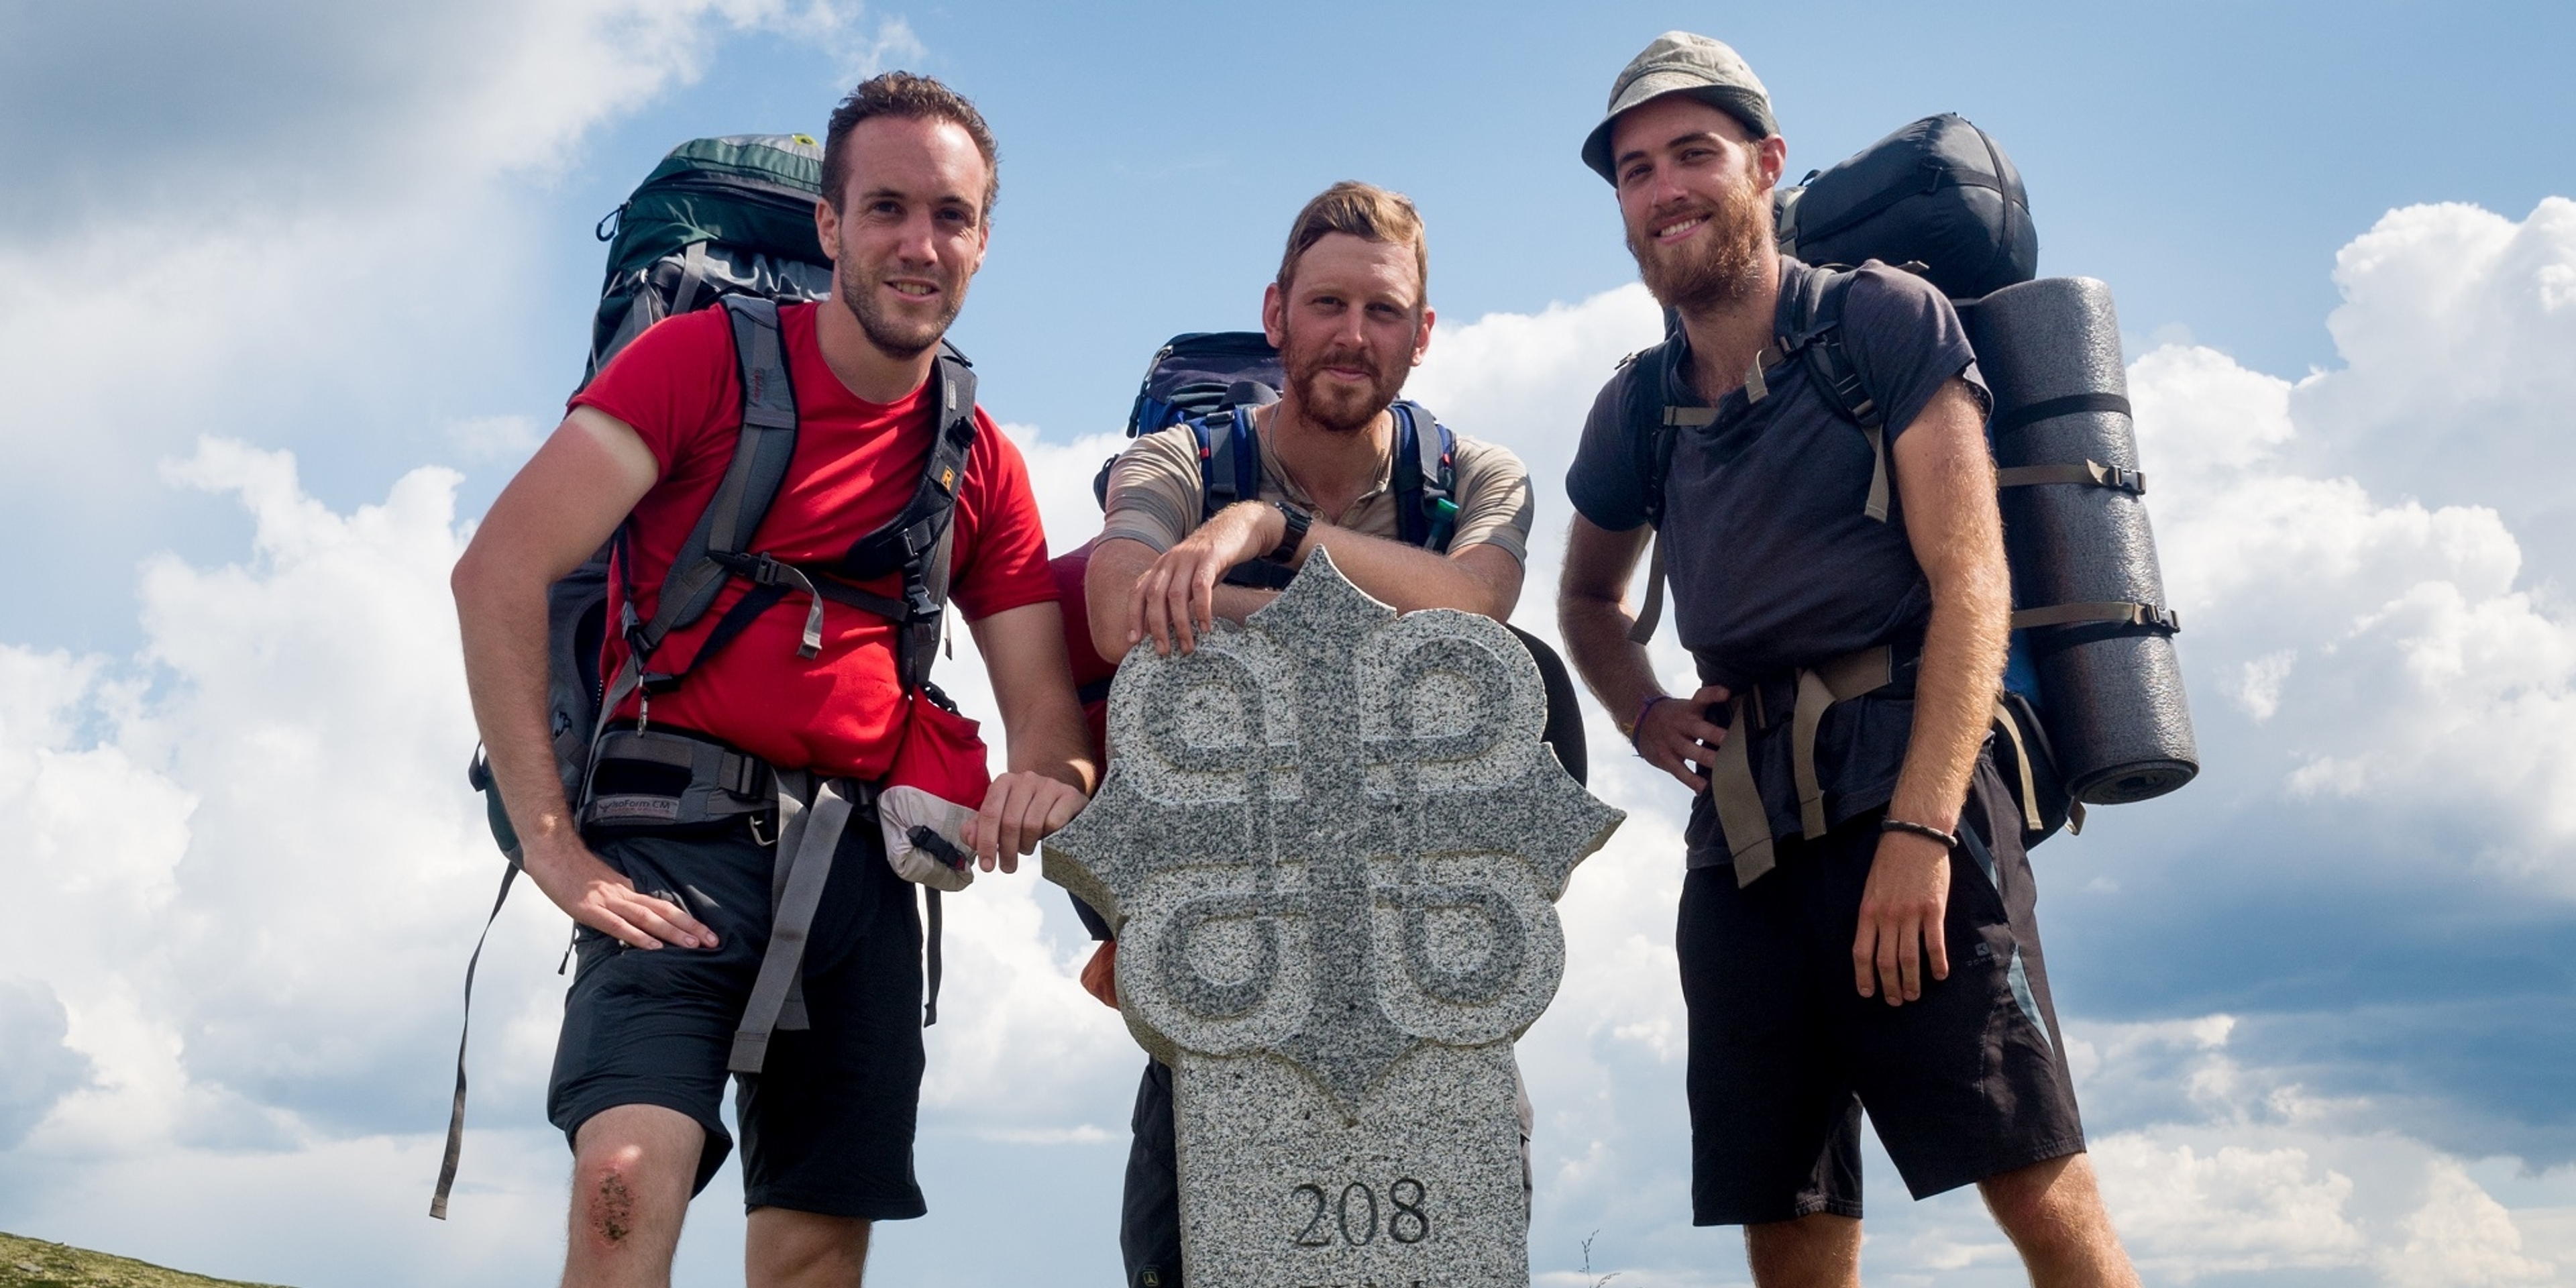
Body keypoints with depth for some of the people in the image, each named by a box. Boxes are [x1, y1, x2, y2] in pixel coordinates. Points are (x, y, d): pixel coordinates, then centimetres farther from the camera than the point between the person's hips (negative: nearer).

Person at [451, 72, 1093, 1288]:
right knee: (630, 1176, -24)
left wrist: (1046, 781, -17)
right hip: (679, 837, -4)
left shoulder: (984, 468, 11)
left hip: (857, 867, 4)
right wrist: (552, 844, -15)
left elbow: (1047, 707, 9)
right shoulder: (705, 357, -2)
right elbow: (498, 573, -10)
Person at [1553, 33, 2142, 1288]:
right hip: (1740, 832, 5)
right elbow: (1589, 596, 34)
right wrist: (1647, 719, 12)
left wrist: (1919, 830, -19)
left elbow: (1970, 584, -8)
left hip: (1902, 784, -4)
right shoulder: (1637, 408, 15)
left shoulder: (1887, 321, 2)